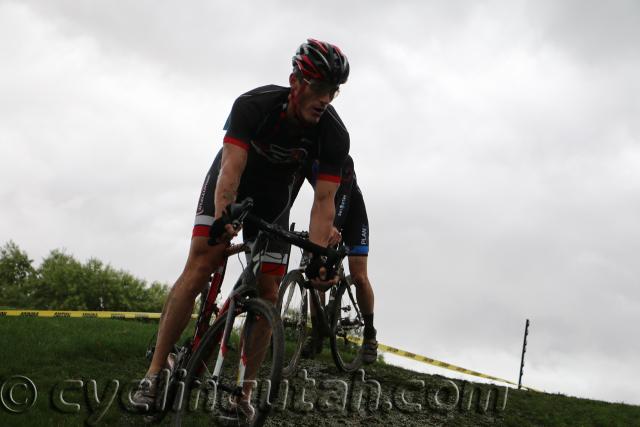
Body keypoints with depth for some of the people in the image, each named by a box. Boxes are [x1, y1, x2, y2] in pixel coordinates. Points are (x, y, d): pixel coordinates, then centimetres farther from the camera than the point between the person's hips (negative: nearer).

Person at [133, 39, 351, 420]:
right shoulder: (254, 105, -34)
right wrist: (223, 219, -59)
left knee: (268, 293, -5)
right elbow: (231, 169, -42)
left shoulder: (334, 134, -27)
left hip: (273, 198, 3)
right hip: (230, 186, -2)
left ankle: (244, 392, 3)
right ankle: (157, 370, -13)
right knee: (200, 267, -20)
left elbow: (324, 202, -29)